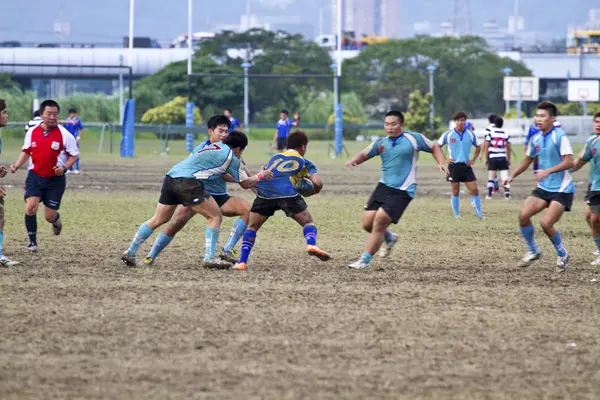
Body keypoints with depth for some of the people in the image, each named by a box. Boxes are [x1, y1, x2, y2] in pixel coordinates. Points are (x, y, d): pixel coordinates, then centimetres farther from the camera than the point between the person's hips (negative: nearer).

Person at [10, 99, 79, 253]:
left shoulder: (65, 135, -11)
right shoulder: (32, 132, -1)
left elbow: (74, 155, -3)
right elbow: (26, 152, 13)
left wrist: (64, 167, -21)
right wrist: (17, 165, -3)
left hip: (55, 179, -2)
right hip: (35, 177, 2)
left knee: (50, 217, 0)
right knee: (30, 208, -17)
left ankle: (56, 220, 40)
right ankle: (32, 242, 1)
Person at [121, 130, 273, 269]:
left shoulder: (215, 146, 25)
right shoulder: (231, 157, 2)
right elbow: (245, 183, 13)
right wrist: (260, 176, 29)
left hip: (170, 177, 8)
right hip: (188, 182, -8)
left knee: (158, 220, 15)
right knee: (215, 217, 2)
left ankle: (130, 253, 14)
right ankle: (209, 257, -6)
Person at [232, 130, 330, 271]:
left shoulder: (275, 157, 34)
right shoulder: (304, 162, 23)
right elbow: (318, 183, 9)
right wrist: (312, 191, 29)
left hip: (264, 191, 3)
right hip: (287, 193, -3)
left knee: (252, 227, 19)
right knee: (308, 221, 13)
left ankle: (242, 262, 3)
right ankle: (311, 244, -18)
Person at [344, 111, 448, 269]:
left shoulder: (413, 138, -2)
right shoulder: (381, 143, 8)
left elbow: (434, 147, 9)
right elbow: (364, 154, 16)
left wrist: (441, 163, -7)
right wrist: (354, 160, -6)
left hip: (402, 191, -5)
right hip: (383, 186, 5)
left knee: (379, 222, -16)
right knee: (367, 223, 0)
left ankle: (364, 260, -8)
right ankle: (389, 238, 33)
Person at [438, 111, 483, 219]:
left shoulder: (470, 134, 4)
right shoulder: (448, 134, -3)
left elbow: (478, 147, 19)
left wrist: (473, 160, 7)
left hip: (466, 165, 2)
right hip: (454, 166, -2)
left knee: (474, 189, -5)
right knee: (455, 191, 2)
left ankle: (479, 214, 2)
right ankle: (457, 215, 10)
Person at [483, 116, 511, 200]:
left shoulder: (490, 132, -4)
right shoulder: (506, 134, 4)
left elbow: (486, 146, -4)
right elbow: (508, 148, 8)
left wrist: (486, 158, 5)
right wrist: (508, 159, 18)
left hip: (492, 157, -1)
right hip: (502, 158, 1)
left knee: (491, 177, 3)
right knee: (505, 176, 1)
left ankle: (489, 194, 0)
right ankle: (507, 194, -4)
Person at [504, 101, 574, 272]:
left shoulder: (560, 136, -15)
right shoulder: (536, 139, 7)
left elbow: (569, 162, -22)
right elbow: (527, 160, 22)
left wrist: (547, 171, -31)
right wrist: (512, 176, 10)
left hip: (562, 189, -7)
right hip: (544, 188, 7)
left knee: (546, 223, -17)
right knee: (523, 214, -10)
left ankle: (562, 255, 8)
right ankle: (532, 251, 10)